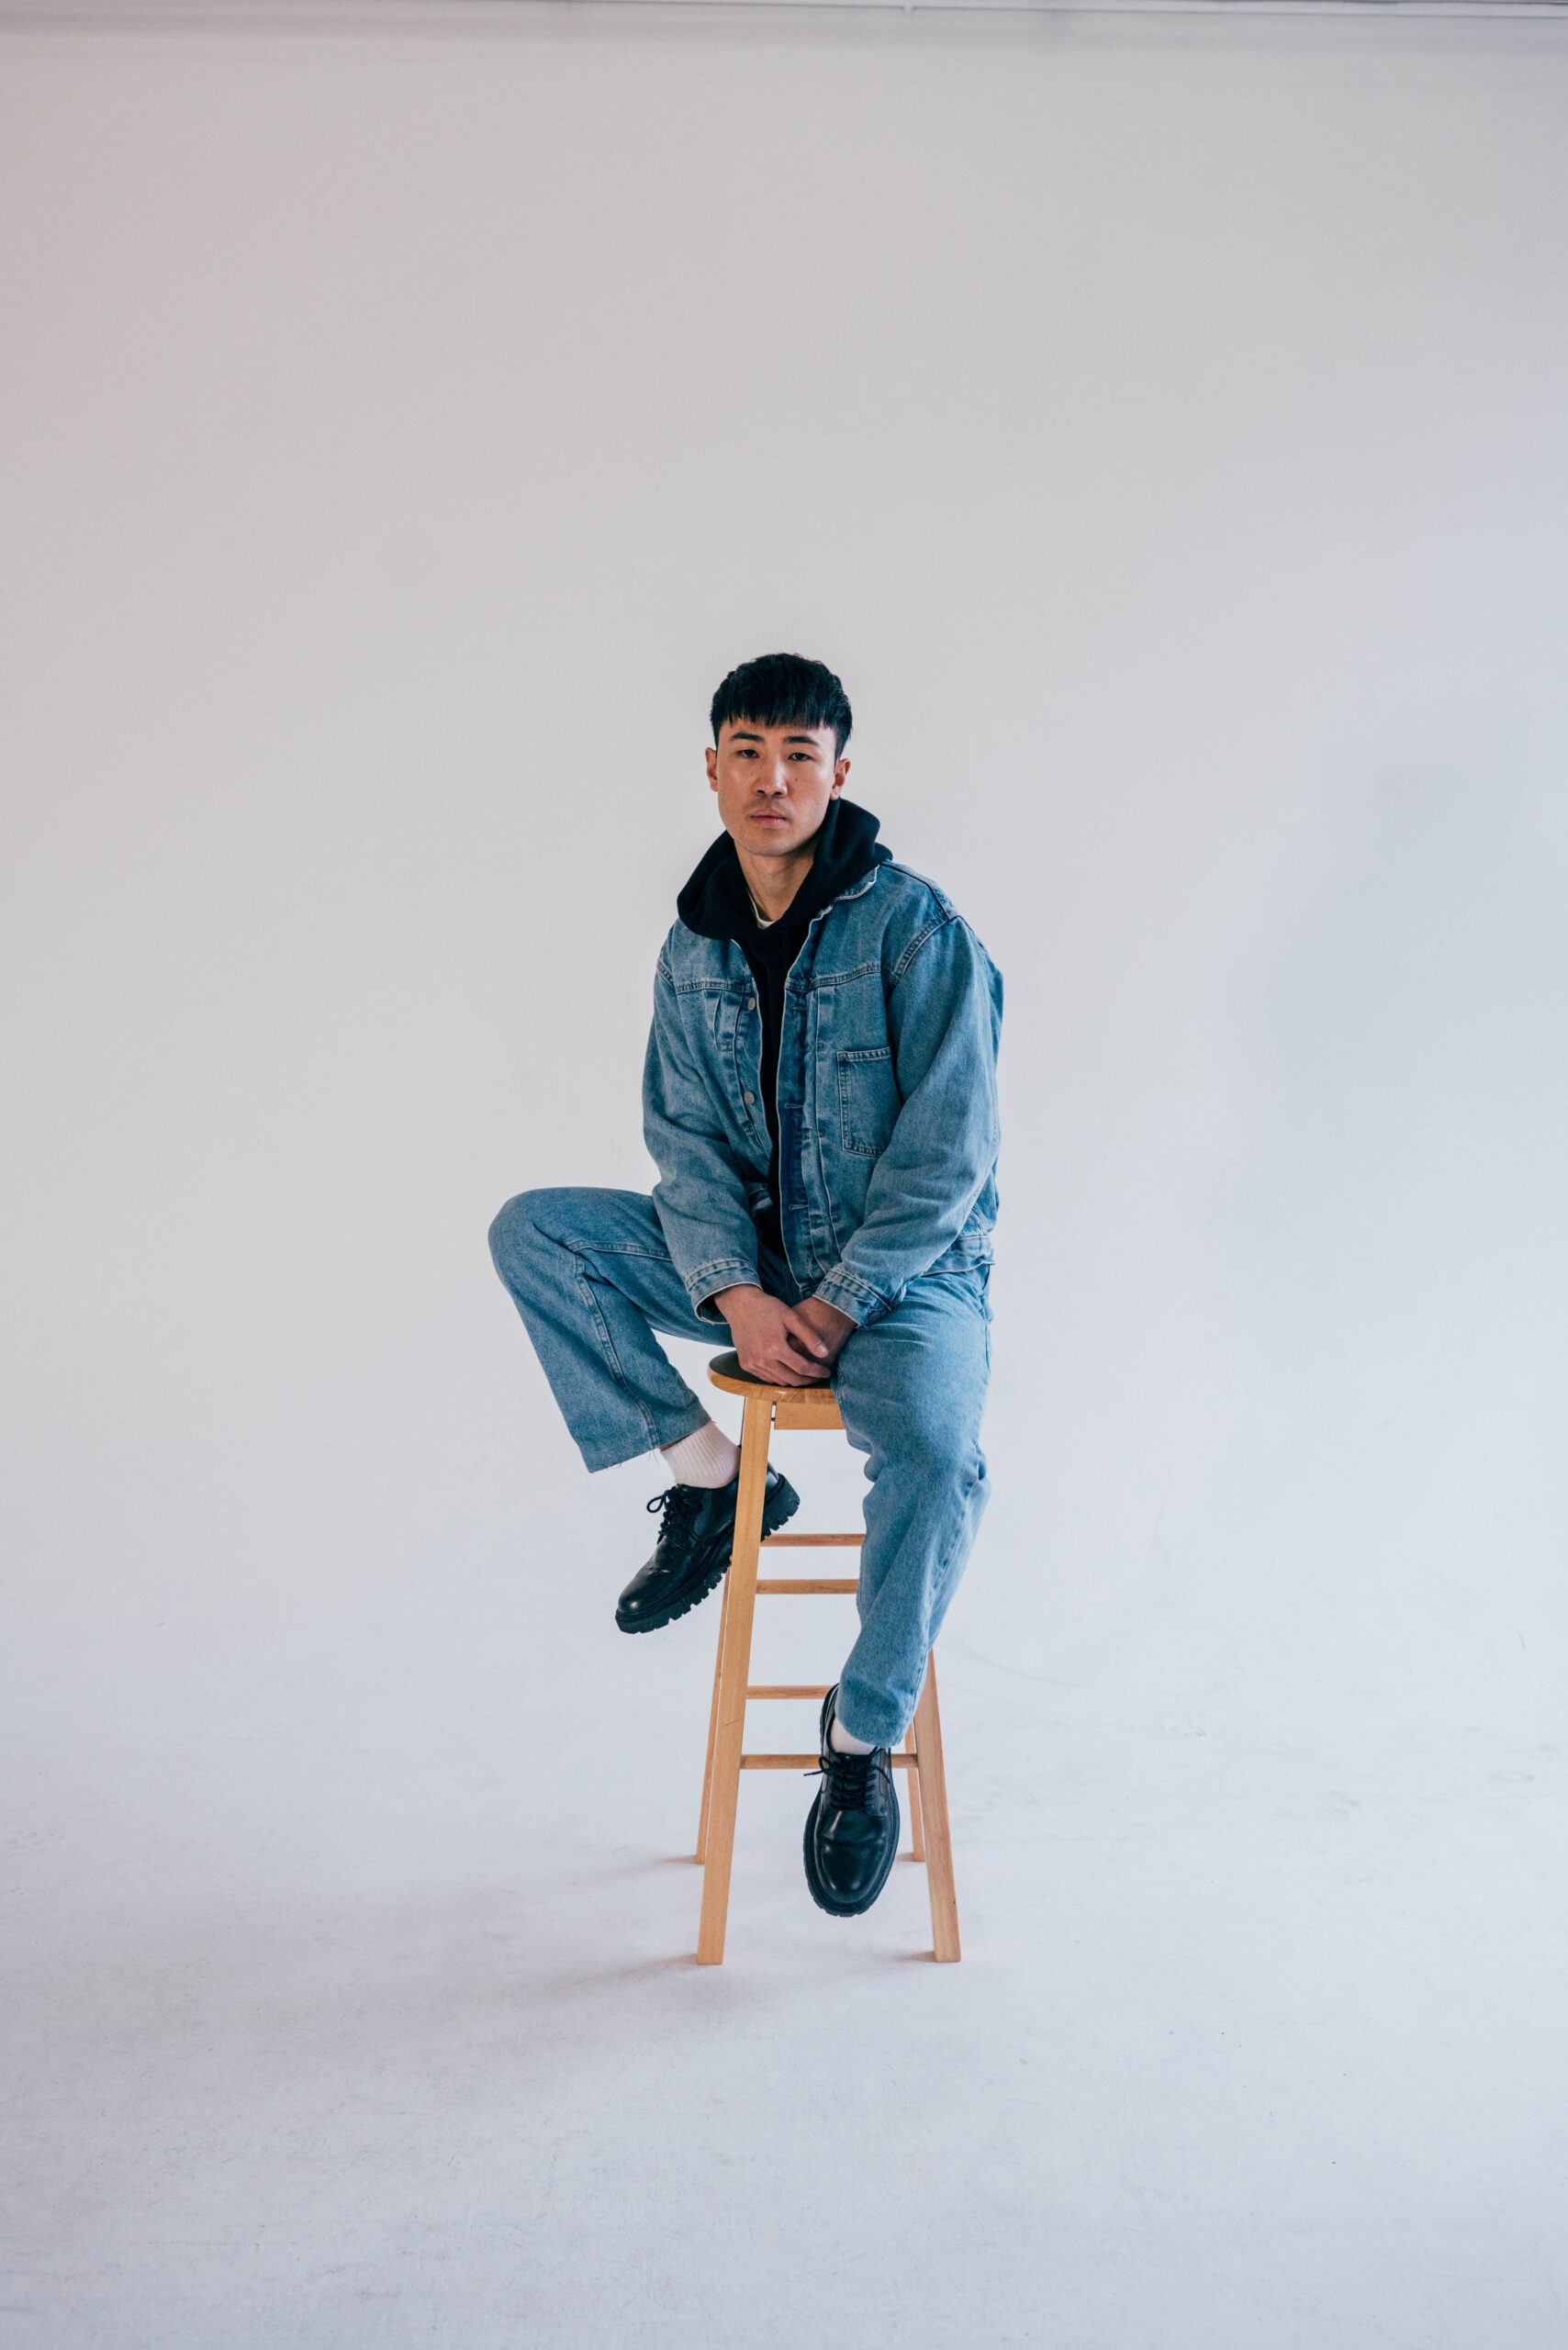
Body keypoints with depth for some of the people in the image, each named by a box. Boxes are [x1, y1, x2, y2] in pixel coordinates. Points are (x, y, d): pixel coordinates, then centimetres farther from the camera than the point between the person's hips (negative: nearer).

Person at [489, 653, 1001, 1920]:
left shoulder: (921, 931, -13)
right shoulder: (695, 948, 5)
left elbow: (946, 1160, -15)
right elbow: (687, 1138, 1)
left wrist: (835, 1306, -20)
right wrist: (736, 1294, -15)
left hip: (907, 1273, -5)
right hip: (750, 1264, 5)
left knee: (935, 1454, -35)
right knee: (531, 1230, -12)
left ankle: (866, 1731, -7)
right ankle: (714, 1477, -3)